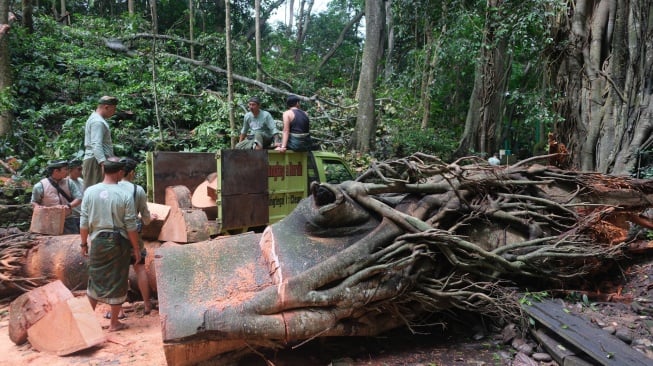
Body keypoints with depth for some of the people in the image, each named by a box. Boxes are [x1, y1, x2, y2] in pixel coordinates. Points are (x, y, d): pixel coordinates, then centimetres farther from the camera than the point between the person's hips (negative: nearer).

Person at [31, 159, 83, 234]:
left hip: (68, 222, 3)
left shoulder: (68, 183, 4)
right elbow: (34, 202, 8)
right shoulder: (40, 186, -3)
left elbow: (79, 198, 0)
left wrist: (69, 205, -18)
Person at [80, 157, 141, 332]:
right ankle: (114, 323, 17)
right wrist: (136, 248, 1)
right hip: (119, 242, -3)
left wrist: (84, 243, 12)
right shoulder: (125, 195, -12)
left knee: (95, 280, 17)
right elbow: (131, 226, -9)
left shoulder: (90, 191, -5)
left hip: (97, 241, 3)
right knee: (117, 282, 8)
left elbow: (84, 222, -1)